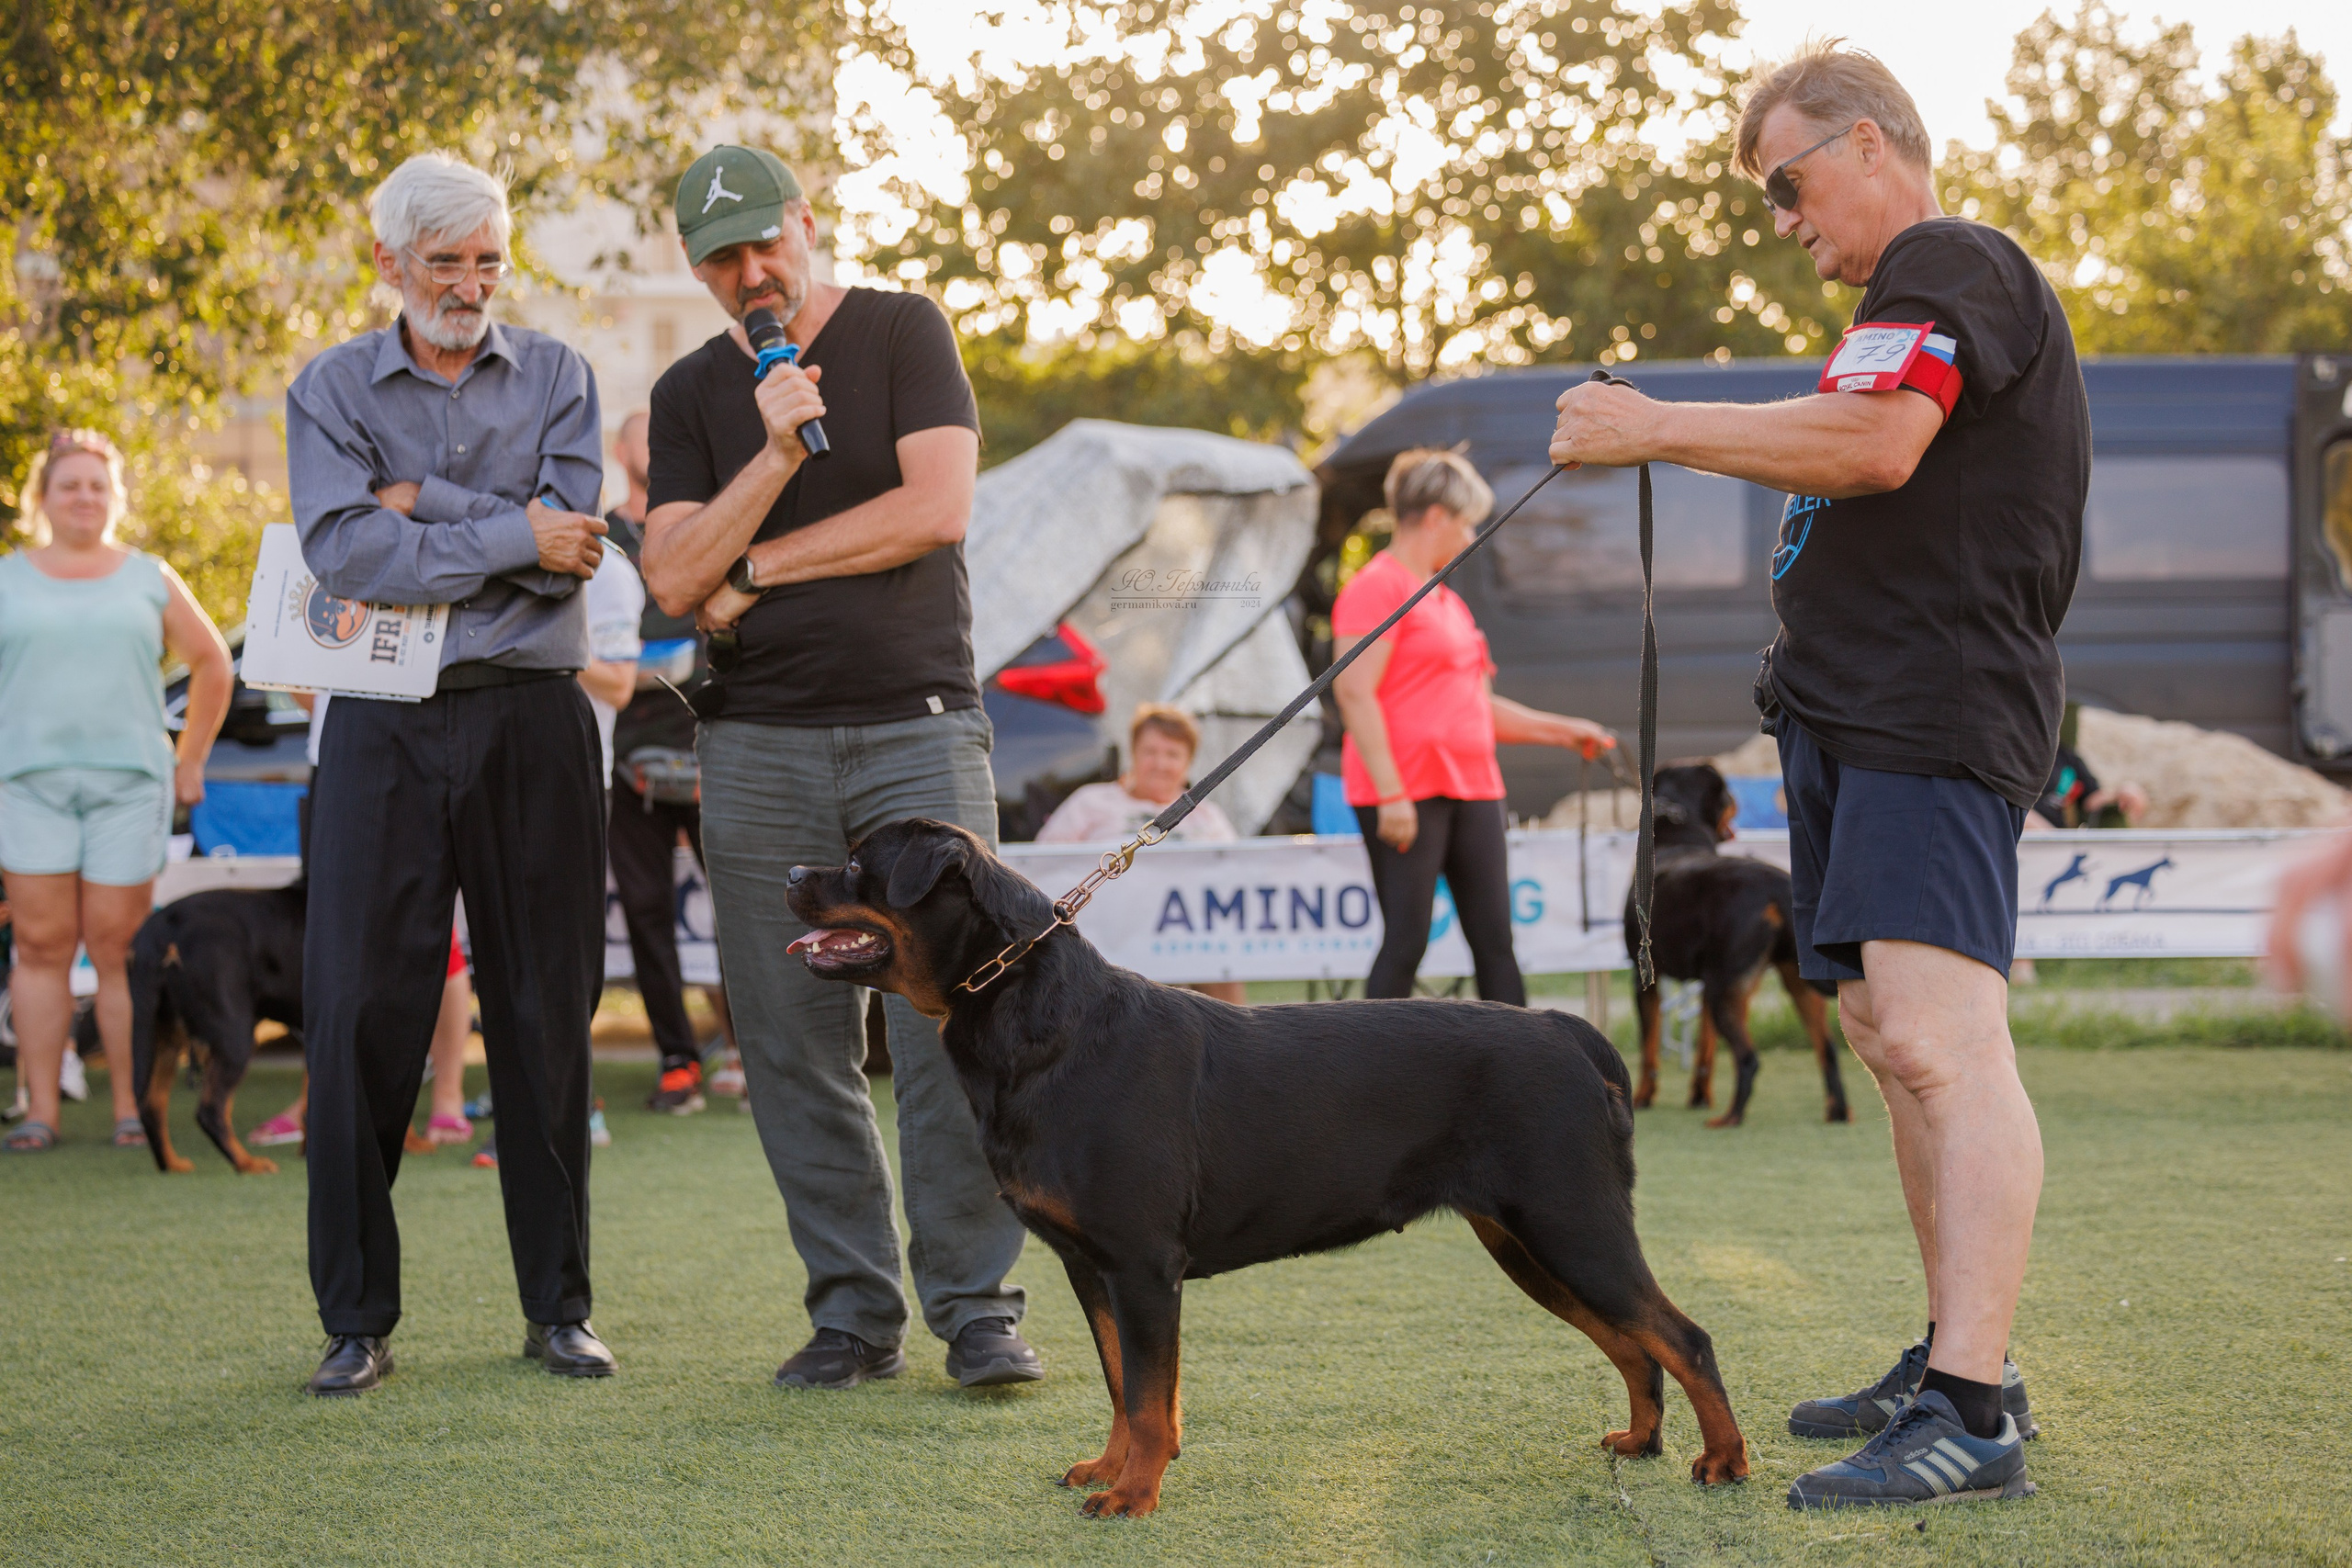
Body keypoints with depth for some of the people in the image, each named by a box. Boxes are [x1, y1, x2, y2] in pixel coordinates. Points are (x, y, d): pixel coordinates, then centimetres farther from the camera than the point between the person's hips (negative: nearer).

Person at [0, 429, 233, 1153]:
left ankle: (132, 1110, 0)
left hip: (128, 782, 0)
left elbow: (211, 663, 17)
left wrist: (190, 761, 13)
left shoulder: (149, 580, 12)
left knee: (119, 948, -4)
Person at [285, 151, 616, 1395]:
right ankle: (357, 1317, 5)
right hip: (385, 731, -1)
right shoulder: (332, 389, 6)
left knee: (546, 1014, 4)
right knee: (359, 1012, -4)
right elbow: (344, 551, -11)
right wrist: (509, 532, -10)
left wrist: (420, 506, -7)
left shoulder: (553, 378, 8)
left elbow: (573, 547, -6)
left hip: (531, 723, 1)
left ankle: (558, 1305, 13)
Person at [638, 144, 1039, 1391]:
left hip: (918, 728, -3)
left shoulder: (903, 333, 5)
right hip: (758, 747, 3)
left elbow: (938, 508, -8)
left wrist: (753, 568, -2)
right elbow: (673, 577, 1)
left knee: (950, 1028, -8)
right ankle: (854, 1311, 10)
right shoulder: (691, 395, 12)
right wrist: (774, 454, -12)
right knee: (796, 1045, 2)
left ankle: (977, 1306, -2)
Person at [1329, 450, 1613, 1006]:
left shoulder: (1448, 601, 22)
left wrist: (1563, 731, 25)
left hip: (1472, 788, 9)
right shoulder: (1377, 587, -7)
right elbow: (1354, 693, -16)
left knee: (1495, 942, 5)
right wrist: (1391, 794, -21)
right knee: (1405, 943, -7)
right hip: (1408, 795, -9)